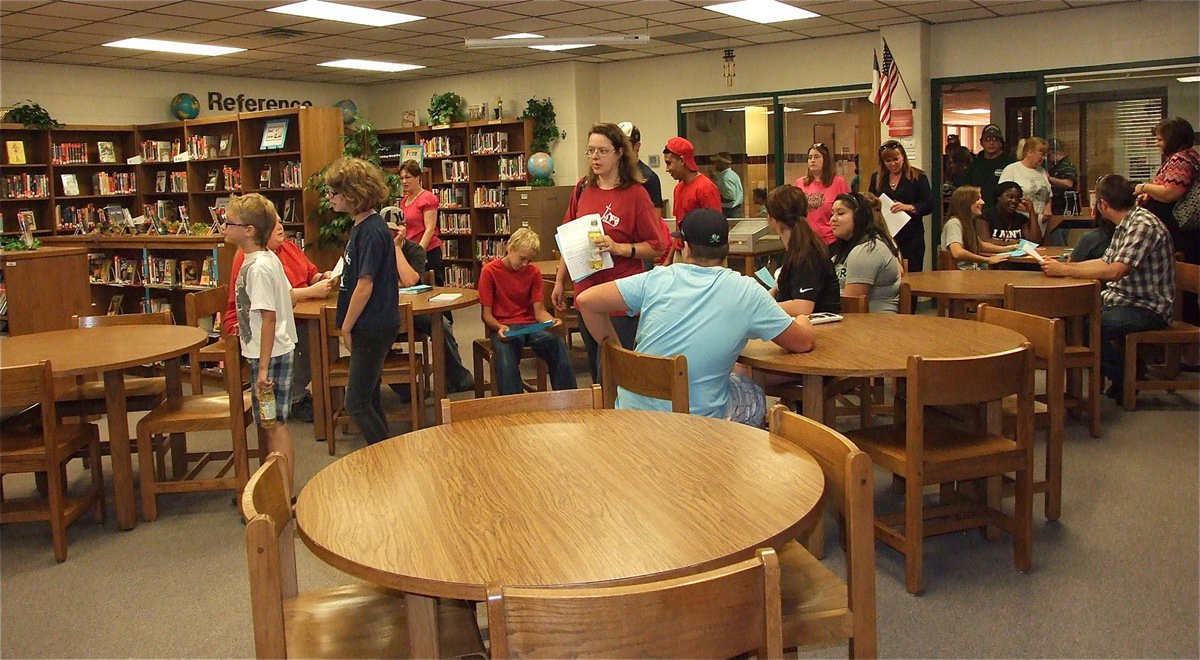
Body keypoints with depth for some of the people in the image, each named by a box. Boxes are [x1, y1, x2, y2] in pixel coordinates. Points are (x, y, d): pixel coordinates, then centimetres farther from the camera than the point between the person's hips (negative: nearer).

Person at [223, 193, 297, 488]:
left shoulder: (257, 267, -19)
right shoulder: (269, 258, 9)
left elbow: (269, 317, -22)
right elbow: (287, 294, 18)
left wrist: (264, 367, -23)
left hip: (269, 354, -10)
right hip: (279, 349, 10)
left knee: (274, 424, -4)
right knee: (273, 422, 16)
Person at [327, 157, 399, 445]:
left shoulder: (371, 231, -19)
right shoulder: (361, 226, 11)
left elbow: (365, 285, -21)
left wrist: (346, 327, -14)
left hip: (373, 328, -10)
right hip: (371, 326, 10)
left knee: (357, 403, -4)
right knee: (369, 398, 17)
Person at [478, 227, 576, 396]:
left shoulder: (533, 272, 10)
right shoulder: (489, 271, -2)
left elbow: (539, 311, 3)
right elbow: (487, 315, -3)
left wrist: (551, 321, -19)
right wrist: (500, 327, -24)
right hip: (504, 328, -3)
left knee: (558, 344, -27)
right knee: (505, 355, -37)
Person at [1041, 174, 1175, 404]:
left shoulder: (1144, 225, -20)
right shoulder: (1126, 224, 11)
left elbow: (1114, 271, -29)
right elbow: (1105, 262, 17)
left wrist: (1064, 270, -24)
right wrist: (1061, 266, 8)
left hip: (1148, 309, -10)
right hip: (1122, 299, 10)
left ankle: (1126, 381, -4)